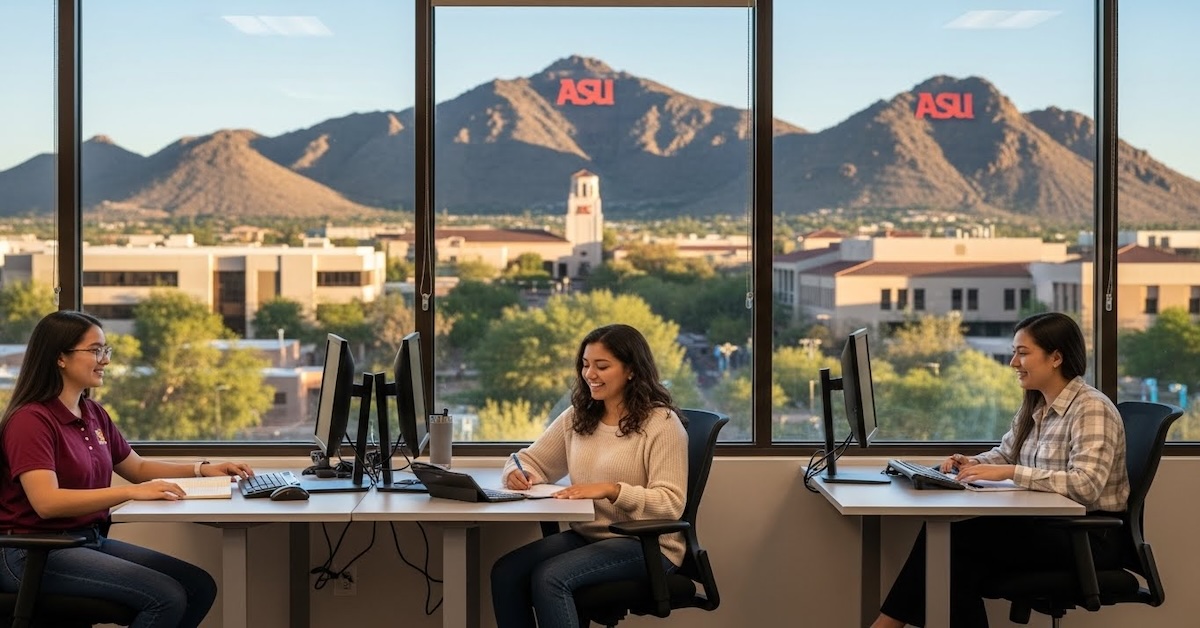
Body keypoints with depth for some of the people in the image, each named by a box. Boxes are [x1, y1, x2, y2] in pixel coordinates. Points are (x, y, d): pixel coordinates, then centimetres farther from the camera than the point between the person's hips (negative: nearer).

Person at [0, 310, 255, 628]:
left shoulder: (93, 414, 11)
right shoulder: (31, 420, -15)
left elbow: (138, 467, 23)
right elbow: (47, 502, -27)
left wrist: (202, 470, 9)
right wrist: (131, 492, -30)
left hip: (91, 540, 9)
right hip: (34, 554, -9)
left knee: (200, 586, -3)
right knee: (167, 597, -22)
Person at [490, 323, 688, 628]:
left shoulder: (662, 423, -9)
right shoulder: (577, 417, 12)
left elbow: (671, 503, -17)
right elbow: (532, 460, 17)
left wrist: (611, 490, -30)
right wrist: (518, 473, -8)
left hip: (645, 545, -7)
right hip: (585, 536, 7)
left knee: (549, 577, -29)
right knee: (505, 572, -17)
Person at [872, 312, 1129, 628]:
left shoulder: (1092, 410, -15)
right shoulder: (1035, 406, 12)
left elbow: (1085, 486, -27)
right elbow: (1004, 454, 20)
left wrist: (1008, 472, -29)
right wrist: (973, 464, -4)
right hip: (1048, 527, 8)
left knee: (949, 535, -19)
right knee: (958, 554, -20)